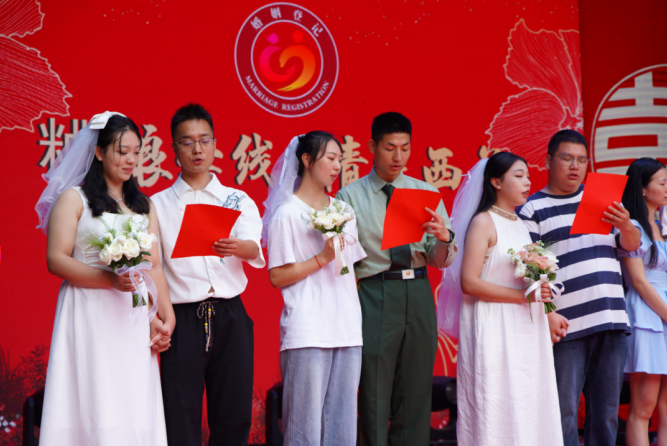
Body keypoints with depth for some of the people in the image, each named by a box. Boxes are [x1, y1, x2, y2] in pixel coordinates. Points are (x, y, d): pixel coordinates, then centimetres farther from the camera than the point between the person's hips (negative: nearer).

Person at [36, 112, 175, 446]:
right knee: (95, 407, -8)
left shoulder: (143, 206, 18)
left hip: (133, 319, 5)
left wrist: (166, 318, 0)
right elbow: (56, 260, -8)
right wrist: (110, 279, -19)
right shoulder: (74, 198, 2)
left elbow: (154, 267, 13)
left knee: (135, 407, 1)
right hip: (89, 315, -5)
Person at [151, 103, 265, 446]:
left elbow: (255, 251, -7)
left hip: (231, 318, 2)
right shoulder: (158, 205, 9)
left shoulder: (238, 200, 11)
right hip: (183, 319, -1)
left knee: (234, 416, 3)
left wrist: (239, 248, -31)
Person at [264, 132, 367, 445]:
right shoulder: (287, 213, -3)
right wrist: (323, 258, -13)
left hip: (347, 329, 6)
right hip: (306, 333, -6)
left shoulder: (343, 211, 16)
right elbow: (277, 277, -7)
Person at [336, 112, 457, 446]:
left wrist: (444, 237, -13)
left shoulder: (427, 193, 13)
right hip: (374, 296, -3)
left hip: (418, 295, 3)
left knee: (417, 392, 6)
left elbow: (441, 261, 8)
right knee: (375, 396, -3)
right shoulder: (350, 197, 4)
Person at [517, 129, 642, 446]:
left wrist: (625, 225, -10)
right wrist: (546, 313, -16)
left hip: (612, 323, 4)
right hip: (566, 325, -4)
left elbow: (632, 245, 14)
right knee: (564, 415, -4)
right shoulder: (532, 208, 3)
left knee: (606, 413, 6)